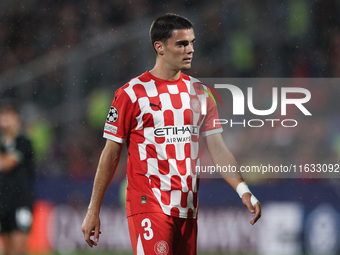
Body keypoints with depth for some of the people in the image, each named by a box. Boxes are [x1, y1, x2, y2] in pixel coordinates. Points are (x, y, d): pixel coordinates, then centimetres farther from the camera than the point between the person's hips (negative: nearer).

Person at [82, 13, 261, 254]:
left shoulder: (200, 93, 11)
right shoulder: (132, 94, -4)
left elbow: (218, 148, 8)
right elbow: (111, 153, 0)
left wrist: (243, 189, -8)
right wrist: (93, 211, 0)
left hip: (188, 208, 5)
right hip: (148, 205, -5)